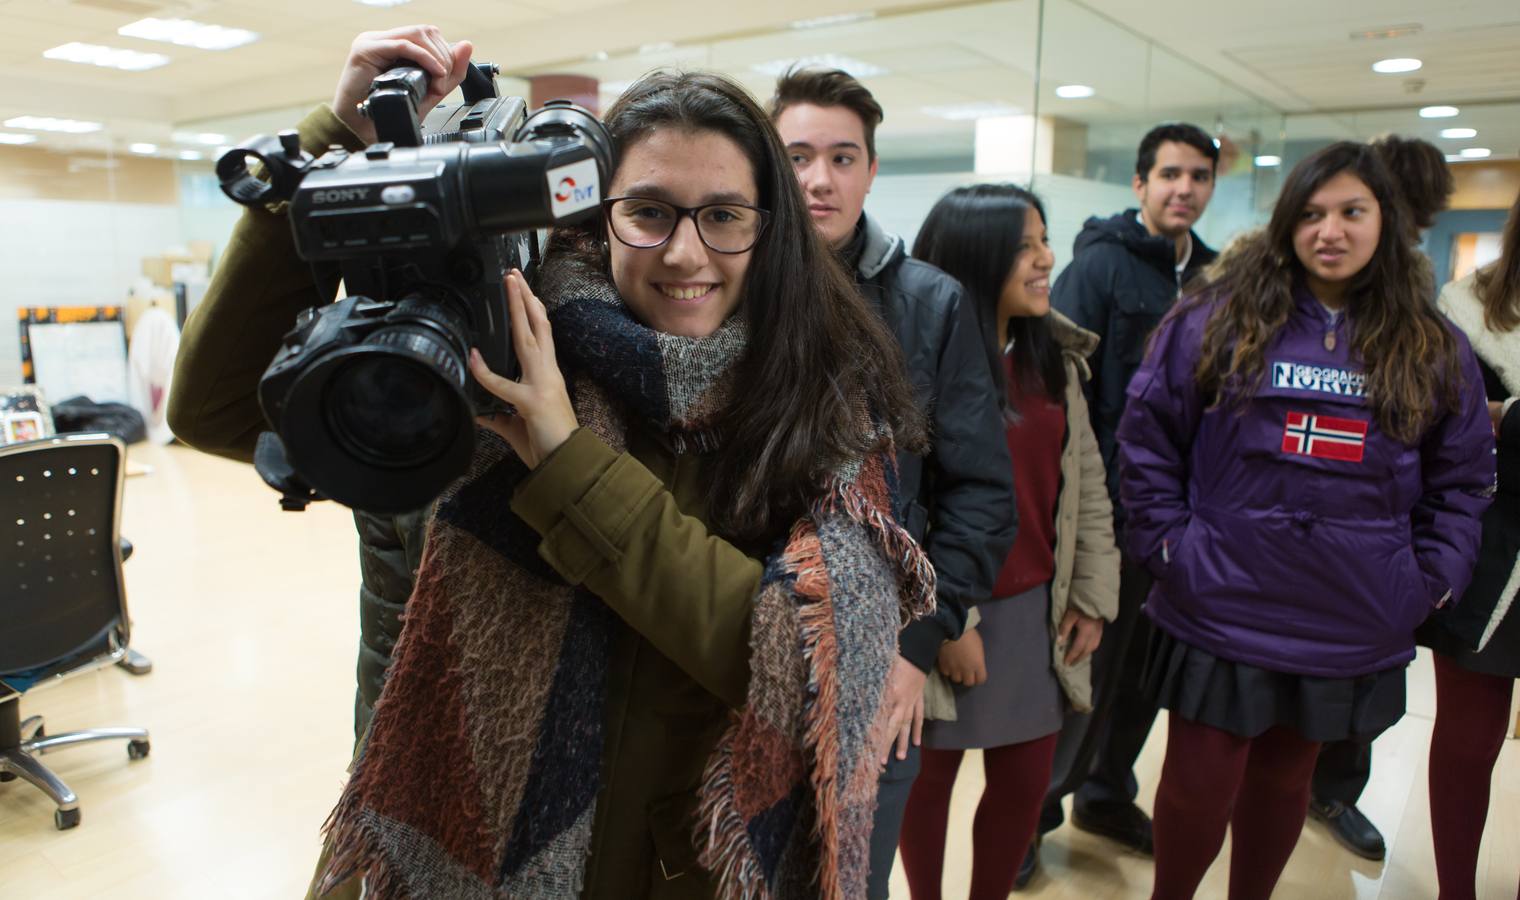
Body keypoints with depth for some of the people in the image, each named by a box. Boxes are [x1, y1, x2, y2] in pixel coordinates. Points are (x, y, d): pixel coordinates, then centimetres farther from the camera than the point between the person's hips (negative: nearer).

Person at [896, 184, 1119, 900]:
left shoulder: (1055, 356, 6)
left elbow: (1087, 483, 9)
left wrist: (1093, 593, 6)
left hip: (1037, 611, 6)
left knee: (1025, 782, 16)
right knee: (931, 776, 14)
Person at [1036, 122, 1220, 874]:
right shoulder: (1100, 263, -9)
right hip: (1110, 504, -6)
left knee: (1146, 665, 17)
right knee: (1086, 665, 2)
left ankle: (1106, 794, 37)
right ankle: (1029, 811, 21)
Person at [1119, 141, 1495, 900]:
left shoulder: (1435, 350, 5)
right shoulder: (1217, 319, -4)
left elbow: (1461, 480, 12)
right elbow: (1147, 434, -2)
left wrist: (1432, 576, 2)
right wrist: (1165, 540, -8)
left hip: (1351, 628, 3)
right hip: (1220, 609, -2)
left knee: (1285, 778, 19)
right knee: (1199, 785, 5)